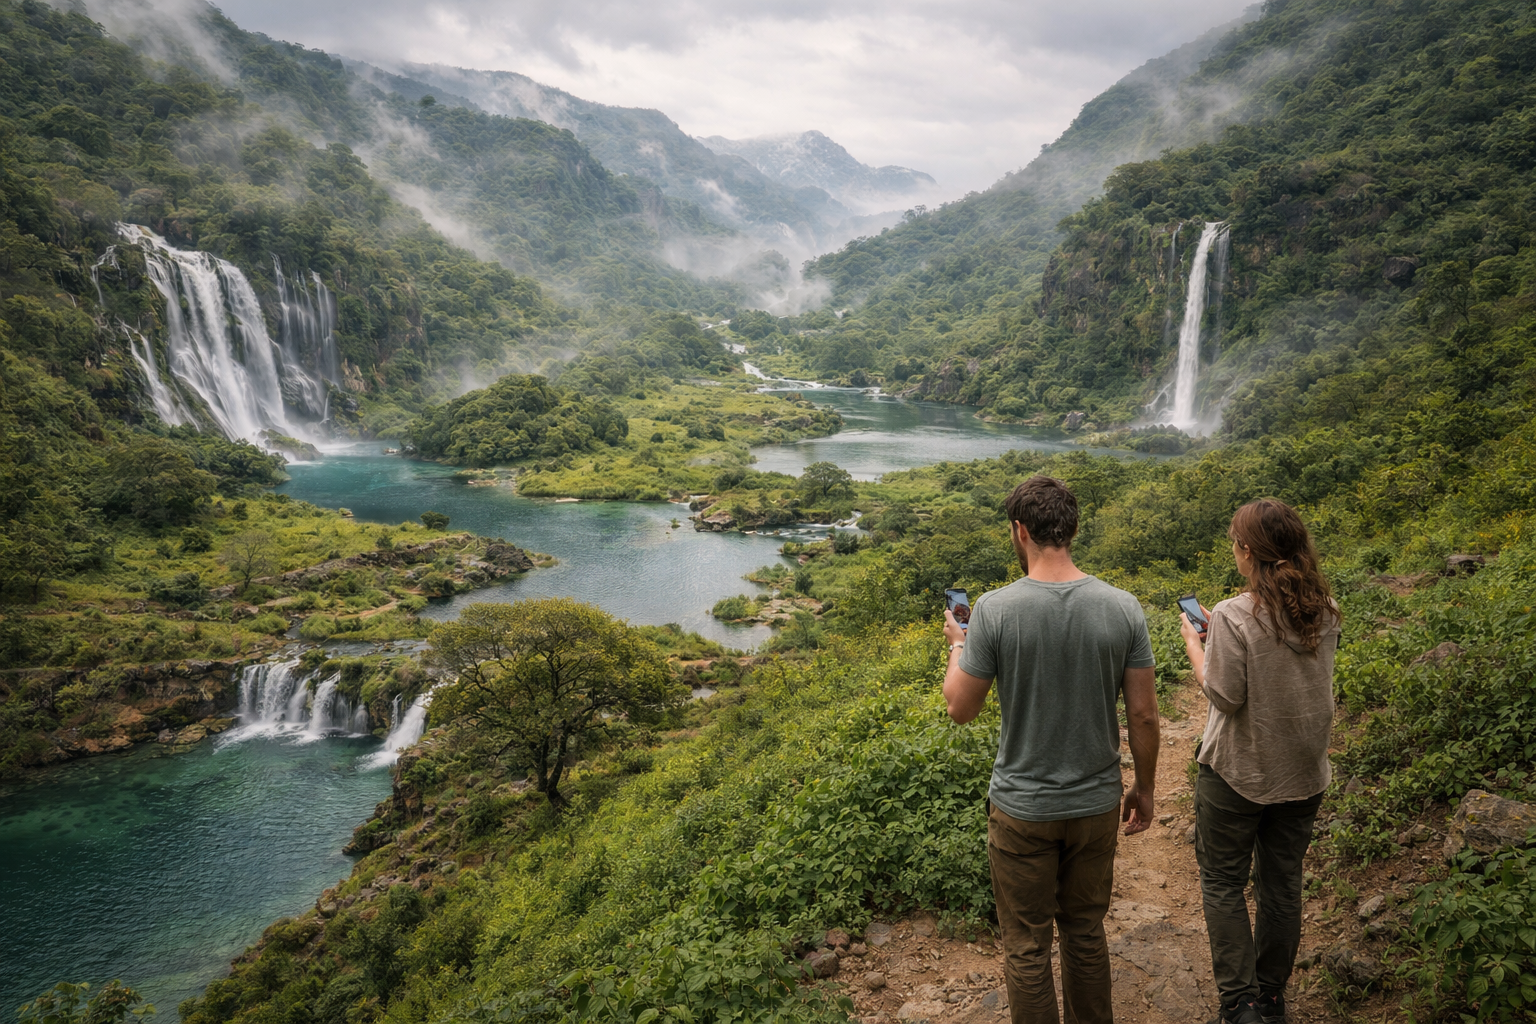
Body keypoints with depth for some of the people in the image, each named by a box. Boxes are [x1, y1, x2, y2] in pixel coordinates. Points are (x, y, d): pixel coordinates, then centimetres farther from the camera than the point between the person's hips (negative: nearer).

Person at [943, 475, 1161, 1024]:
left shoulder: (994, 609, -19)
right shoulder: (1122, 608, -10)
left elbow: (961, 708, -10)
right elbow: (1143, 716, -4)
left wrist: (957, 646, 8)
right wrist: (1144, 789, 11)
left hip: (1021, 809, -3)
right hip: (1095, 804, 3)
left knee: (1027, 946, 13)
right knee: (1087, 931, 23)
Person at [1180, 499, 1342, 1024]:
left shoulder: (1234, 617, -23)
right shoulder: (1325, 612, -4)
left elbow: (1225, 696, -19)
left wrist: (1194, 644, -6)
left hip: (1238, 774, -5)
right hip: (1303, 774, 6)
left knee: (1223, 882, 10)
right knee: (1283, 883, 17)